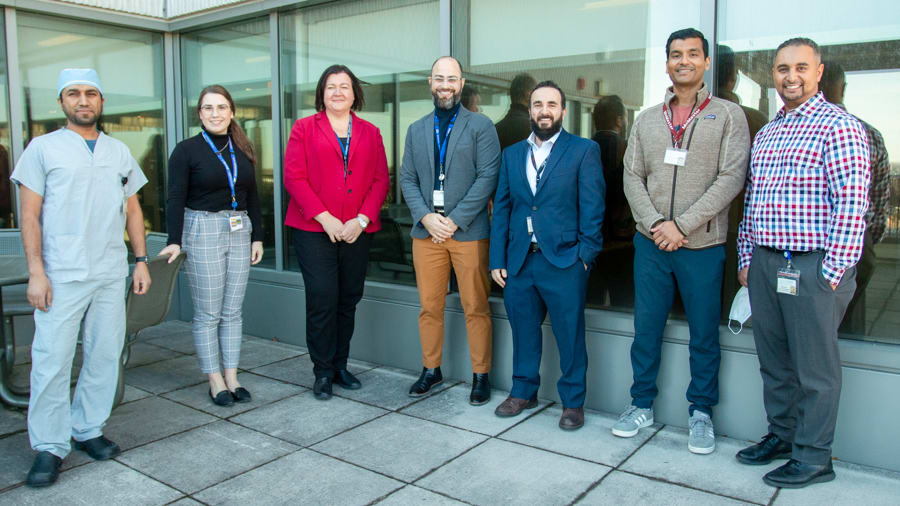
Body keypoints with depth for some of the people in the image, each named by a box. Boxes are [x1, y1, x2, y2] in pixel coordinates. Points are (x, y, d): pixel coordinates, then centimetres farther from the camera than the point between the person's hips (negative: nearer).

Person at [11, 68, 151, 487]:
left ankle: (88, 430, 21)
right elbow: (30, 215, -1)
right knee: (52, 361, -3)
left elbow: (132, 209, 17)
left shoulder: (119, 151, 14)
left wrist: (141, 260, 10)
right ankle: (49, 447, 9)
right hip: (61, 275, -4)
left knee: (105, 356, 7)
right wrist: (36, 272, -9)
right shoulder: (43, 148, 3)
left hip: (111, 274, 4)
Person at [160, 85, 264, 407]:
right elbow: (175, 199, -7)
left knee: (233, 310, 8)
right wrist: (174, 241, -15)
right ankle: (215, 380, 12)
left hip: (239, 232, 4)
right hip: (202, 232, -4)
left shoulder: (242, 151, 11)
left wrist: (257, 237, 10)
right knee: (208, 314, 1)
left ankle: (232, 377, 17)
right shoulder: (186, 150, -2)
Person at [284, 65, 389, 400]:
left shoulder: (370, 133, 14)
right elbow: (294, 177, -3)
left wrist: (362, 219, -8)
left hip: (357, 231, 3)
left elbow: (380, 181, 6)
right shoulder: (304, 128, 7)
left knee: (349, 300, 7)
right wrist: (324, 217, -12)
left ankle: (340, 366, 21)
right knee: (322, 301, -6)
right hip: (314, 231, -2)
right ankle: (322, 372, 8)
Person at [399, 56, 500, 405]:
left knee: (475, 308, 2)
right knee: (429, 307, 10)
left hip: (468, 231, -3)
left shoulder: (481, 126, 2)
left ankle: (480, 376, 14)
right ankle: (431, 370, 24)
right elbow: (407, 179, 10)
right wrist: (425, 216, -7)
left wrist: (455, 219, -13)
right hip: (426, 231, 4)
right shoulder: (416, 130, 15)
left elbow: (487, 177, -7)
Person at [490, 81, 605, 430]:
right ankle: (523, 392, 32)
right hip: (519, 262, 4)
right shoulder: (512, 154, 13)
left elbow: (592, 207, -3)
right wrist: (497, 260, 6)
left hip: (564, 261, -4)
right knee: (523, 332, 15)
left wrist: (584, 256, -10)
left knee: (570, 336, 4)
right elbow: (501, 209, 12)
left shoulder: (584, 151, 1)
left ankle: (573, 402, 20)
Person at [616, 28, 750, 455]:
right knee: (646, 330, 10)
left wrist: (682, 225, -15)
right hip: (650, 243, 3)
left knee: (704, 335, 7)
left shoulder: (728, 115, 1)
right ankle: (642, 405, 24)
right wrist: (656, 223, -10)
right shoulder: (647, 120, 10)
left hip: (702, 245, -2)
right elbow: (632, 178, 5)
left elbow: (731, 178, -8)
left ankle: (701, 412, 23)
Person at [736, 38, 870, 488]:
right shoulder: (765, 133, 17)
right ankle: (781, 435, 31)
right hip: (763, 264, 7)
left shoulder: (838, 125, -6)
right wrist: (746, 257, 13)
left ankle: (813, 458, 16)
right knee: (773, 361, 16)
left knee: (815, 367, 3)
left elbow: (851, 201, -12)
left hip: (813, 266, -7)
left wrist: (832, 271, -15)